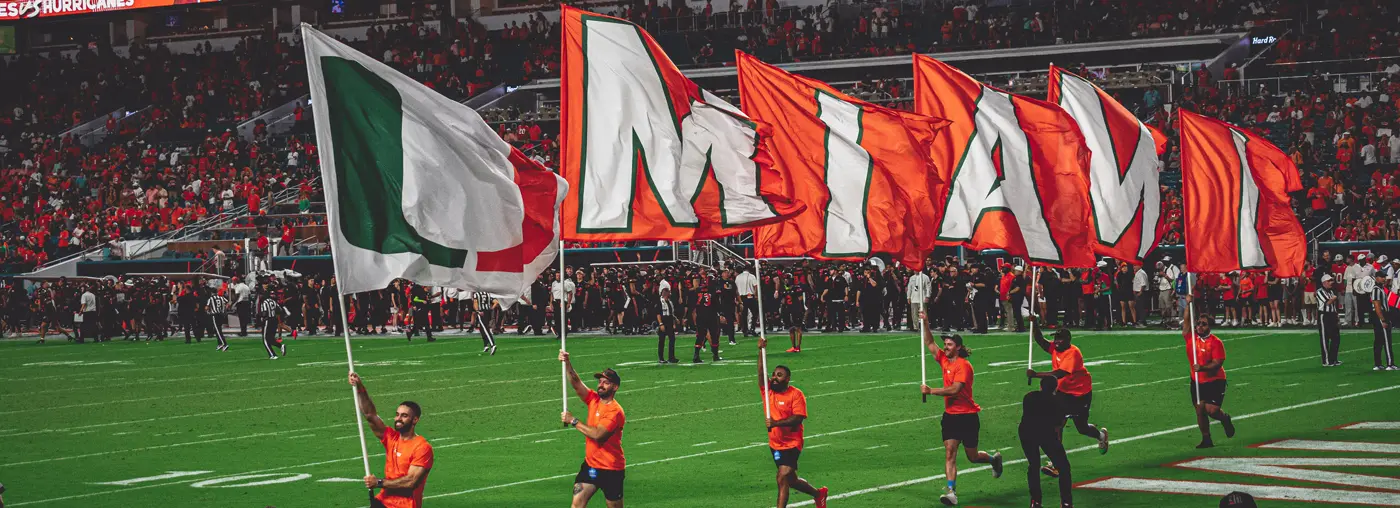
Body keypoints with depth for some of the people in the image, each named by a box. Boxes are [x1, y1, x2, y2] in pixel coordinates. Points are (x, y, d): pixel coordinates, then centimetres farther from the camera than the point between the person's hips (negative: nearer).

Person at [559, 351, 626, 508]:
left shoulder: (615, 411, -18)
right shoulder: (594, 400, 3)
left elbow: (597, 434, -28)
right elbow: (576, 383, -9)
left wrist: (573, 421, -21)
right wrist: (567, 363, -25)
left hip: (611, 469, -6)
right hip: (590, 465, 6)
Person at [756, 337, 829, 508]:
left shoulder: (796, 394, -13)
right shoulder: (768, 390, 2)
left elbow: (797, 418, -22)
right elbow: (762, 372, -11)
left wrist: (776, 423, -33)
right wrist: (761, 351, -23)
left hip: (791, 444, -7)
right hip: (775, 444, 7)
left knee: (783, 478, -18)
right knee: (791, 480, 18)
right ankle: (818, 494, 42)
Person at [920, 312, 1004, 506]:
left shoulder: (964, 366, -17)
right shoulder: (944, 360, 5)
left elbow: (954, 389, -26)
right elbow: (929, 343, 12)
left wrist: (931, 391, -22)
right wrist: (925, 324, 0)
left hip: (967, 416, -6)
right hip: (950, 415, 6)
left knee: (973, 457, 8)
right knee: (950, 453, -10)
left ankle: (994, 459, 41)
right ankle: (952, 492, -17)